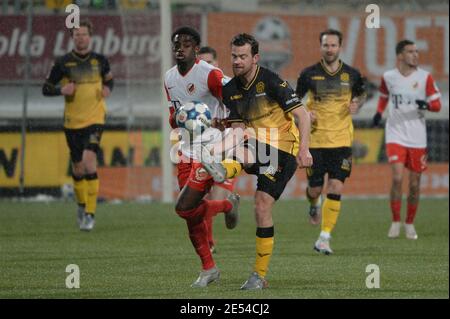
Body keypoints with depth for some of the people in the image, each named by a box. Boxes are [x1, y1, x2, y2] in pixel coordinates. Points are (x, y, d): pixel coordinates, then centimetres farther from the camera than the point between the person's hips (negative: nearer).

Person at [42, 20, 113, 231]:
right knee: (78, 168, 8)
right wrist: (62, 89, -15)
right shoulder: (63, 63, -1)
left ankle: (90, 213, -16)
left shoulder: (100, 61, 3)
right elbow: (46, 89, 4)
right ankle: (82, 206, 34)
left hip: (94, 119, -1)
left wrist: (108, 89, -1)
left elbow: (109, 79, 21)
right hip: (72, 122, 1)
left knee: (89, 161, -19)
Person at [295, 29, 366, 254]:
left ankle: (324, 237, -3)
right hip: (315, 140, 0)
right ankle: (313, 206, 41)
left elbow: (361, 94, 20)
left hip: (341, 140, 0)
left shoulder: (351, 75, 2)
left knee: (335, 189, -9)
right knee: (315, 188, 2)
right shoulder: (309, 74, -2)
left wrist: (356, 105, -3)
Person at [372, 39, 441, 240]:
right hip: (395, 135, -1)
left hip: (417, 138, 1)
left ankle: (410, 224, 23)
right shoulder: (388, 77, 2)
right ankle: (395, 222, -4)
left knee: (414, 184, 5)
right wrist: (379, 112, 5)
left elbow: (437, 105, -1)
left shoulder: (424, 77, -2)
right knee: (397, 178, -17)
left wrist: (426, 105, -23)